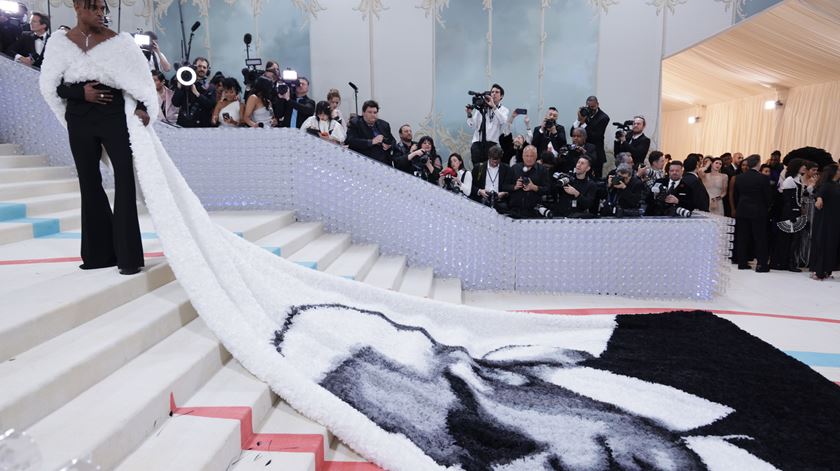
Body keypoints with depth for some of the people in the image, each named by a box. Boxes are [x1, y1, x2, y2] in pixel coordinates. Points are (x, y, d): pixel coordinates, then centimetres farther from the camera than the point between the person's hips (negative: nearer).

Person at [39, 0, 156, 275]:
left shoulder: (118, 41, 1)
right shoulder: (60, 43, 7)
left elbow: (138, 78, -2)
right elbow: (52, 86, 6)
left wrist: (141, 107, -17)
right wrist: (81, 92, -11)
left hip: (114, 116, -3)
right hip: (79, 121, 3)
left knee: (125, 179, -12)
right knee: (89, 183, 7)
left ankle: (128, 255, -8)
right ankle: (99, 253, 17)